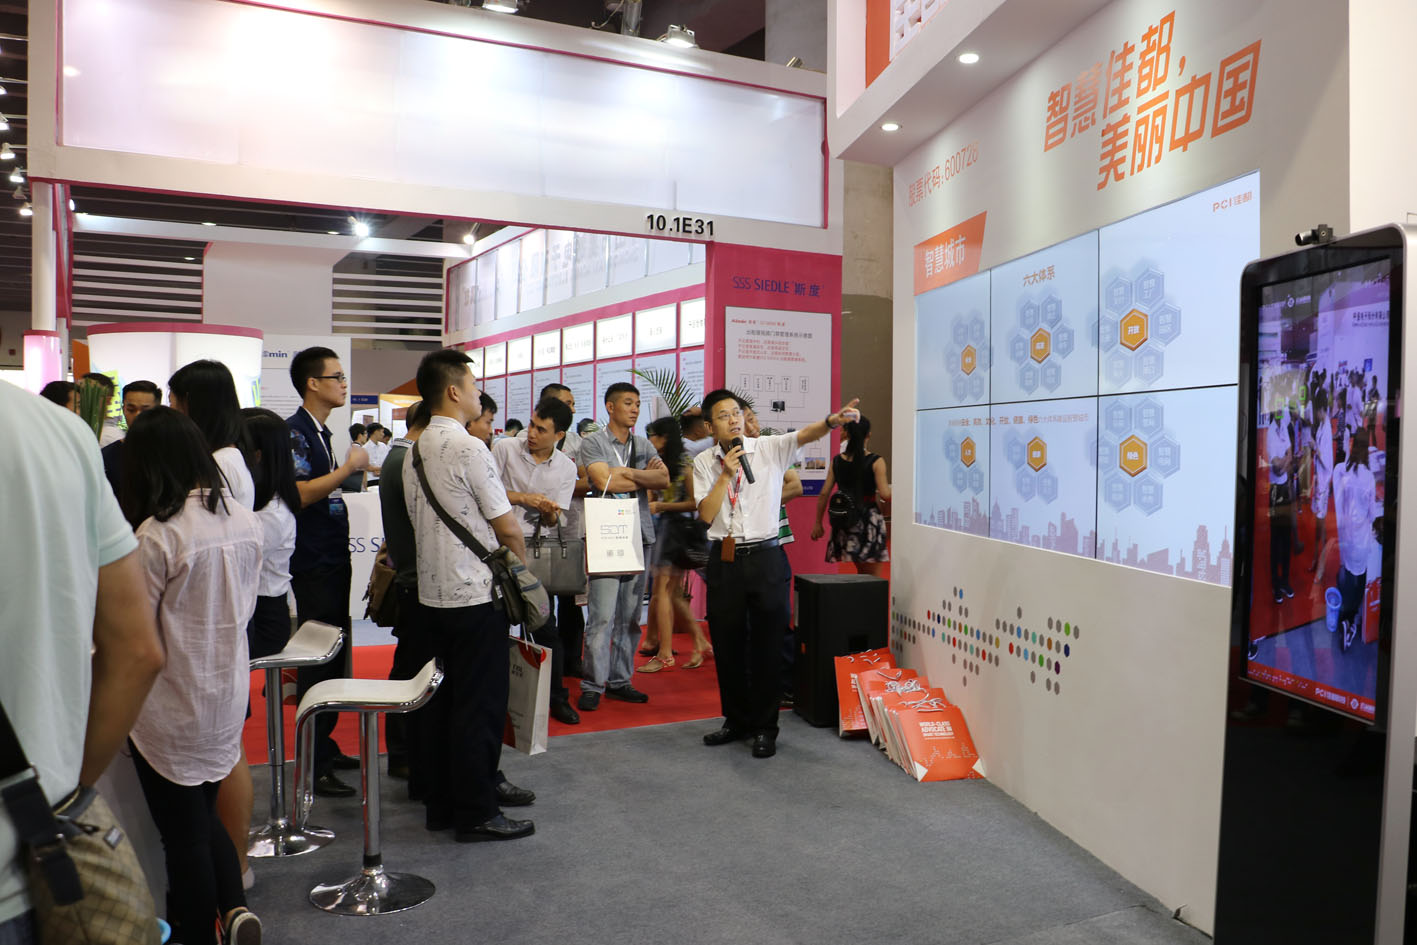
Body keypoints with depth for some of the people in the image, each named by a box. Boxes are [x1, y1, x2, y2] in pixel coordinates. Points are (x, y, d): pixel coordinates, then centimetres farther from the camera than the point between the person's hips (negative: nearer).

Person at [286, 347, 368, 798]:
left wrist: (356, 469, 14)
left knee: (334, 656, 15)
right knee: (318, 660, -5)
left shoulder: (323, 433, 17)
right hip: (312, 565, -10)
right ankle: (312, 765, 3)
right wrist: (347, 468, -18)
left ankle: (325, 747, 26)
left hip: (334, 559, 10)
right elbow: (300, 493, -24)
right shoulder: (294, 431, -13)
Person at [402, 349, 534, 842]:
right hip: (474, 593, -9)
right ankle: (476, 813, 10)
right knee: (480, 704, 1)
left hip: (432, 592, 9)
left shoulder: (416, 452, 10)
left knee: (443, 699, 16)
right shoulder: (469, 448, -16)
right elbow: (507, 527, -15)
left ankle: (442, 804, 26)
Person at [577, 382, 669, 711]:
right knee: (602, 616, -8)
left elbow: (664, 479, 1)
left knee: (630, 616, 8)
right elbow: (604, 482, -13)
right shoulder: (593, 443, 2)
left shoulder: (644, 445, 17)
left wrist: (627, 472, -11)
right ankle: (592, 686, 2)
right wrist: (646, 477, -1)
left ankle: (619, 681, 17)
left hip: (640, 536, 5)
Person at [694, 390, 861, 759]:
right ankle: (737, 720, 29)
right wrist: (726, 473, -12)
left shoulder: (769, 448, -1)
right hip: (724, 560, 2)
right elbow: (706, 515, -4)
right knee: (726, 644, 11)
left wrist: (832, 420, -39)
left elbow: (805, 434, -19)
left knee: (766, 644, 3)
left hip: (765, 558, -2)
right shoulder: (704, 462, 4)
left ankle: (765, 727, 17)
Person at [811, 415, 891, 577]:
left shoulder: (836, 461, 4)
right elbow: (884, 494, -15)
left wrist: (818, 523, 10)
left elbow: (824, 494, 3)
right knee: (874, 577, 2)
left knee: (862, 573, 19)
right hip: (869, 520, -4)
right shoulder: (876, 462, -8)